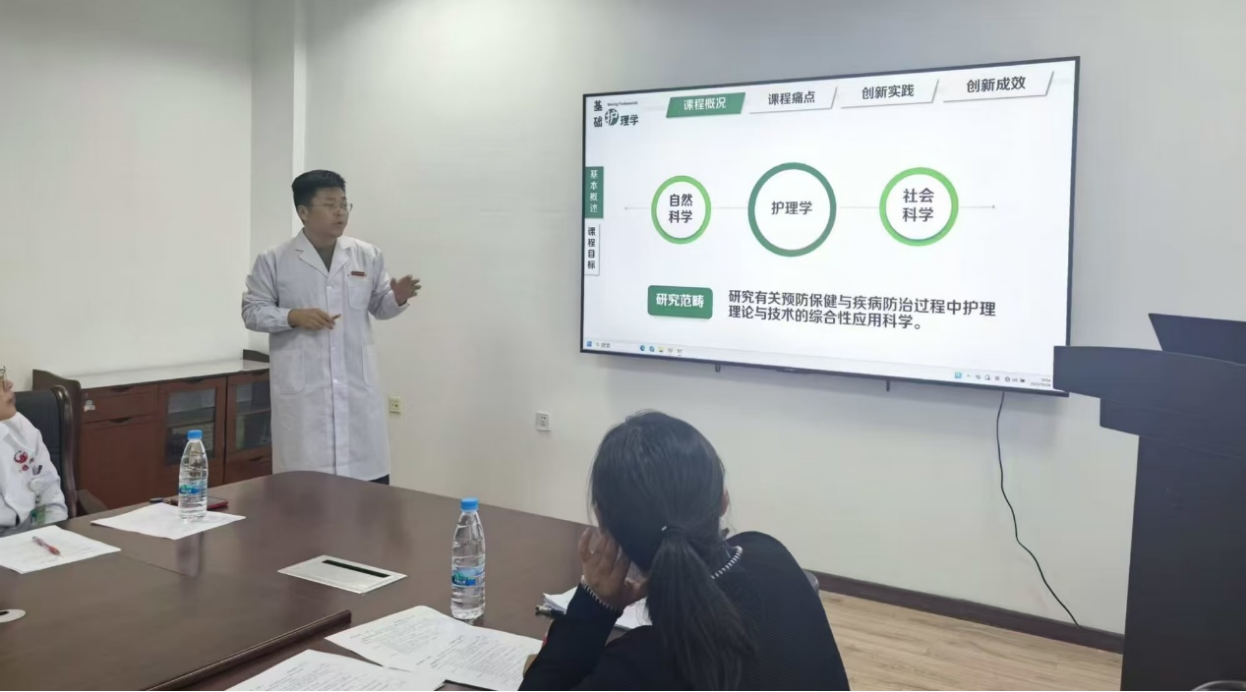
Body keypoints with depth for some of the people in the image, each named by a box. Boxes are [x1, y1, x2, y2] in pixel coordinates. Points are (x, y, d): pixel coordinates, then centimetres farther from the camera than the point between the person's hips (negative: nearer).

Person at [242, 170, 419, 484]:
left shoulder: (367, 256, 6)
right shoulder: (274, 260, 0)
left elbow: (379, 307, 13)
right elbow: (252, 311, 3)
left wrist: (397, 298, -9)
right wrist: (293, 317, -15)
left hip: (359, 388, 2)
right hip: (301, 390, -2)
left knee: (369, 478, 6)